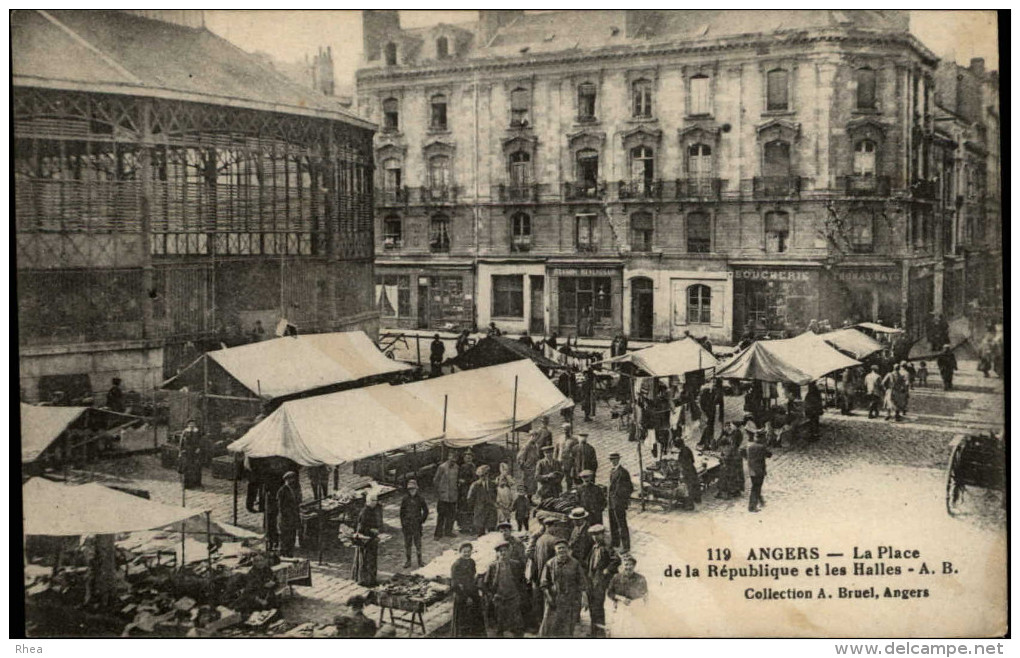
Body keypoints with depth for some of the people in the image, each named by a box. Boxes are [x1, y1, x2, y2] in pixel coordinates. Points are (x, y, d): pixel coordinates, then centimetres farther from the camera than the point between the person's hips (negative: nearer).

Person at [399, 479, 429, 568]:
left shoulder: (420, 499, -5)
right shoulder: (405, 499, -3)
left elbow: (426, 511, 6)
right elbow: (402, 512, 4)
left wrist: (422, 520, 1)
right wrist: (402, 524, 2)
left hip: (417, 525, -1)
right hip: (407, 525, 1)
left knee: (418, 543, 5)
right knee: (407, 543, 7)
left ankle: (420, 561, 16)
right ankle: (408, 561, 17)